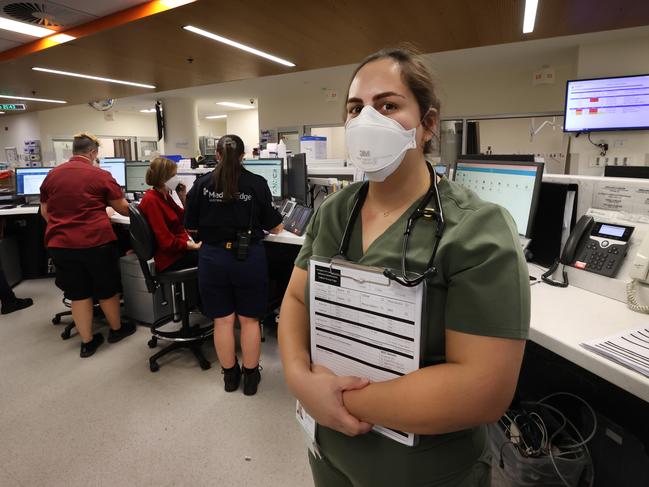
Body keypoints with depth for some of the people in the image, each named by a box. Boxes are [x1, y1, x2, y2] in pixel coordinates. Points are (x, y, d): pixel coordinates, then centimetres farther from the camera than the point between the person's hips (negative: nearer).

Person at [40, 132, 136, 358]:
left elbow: (45, 213, 16)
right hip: (96, 241, -4)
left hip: (61, 244, 4)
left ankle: (87, 342, 21)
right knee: (107, 289, 14)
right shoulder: (101, 175, -6)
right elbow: (123, 208, 1)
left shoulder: (51, 175, 8)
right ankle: (116, 330, 32)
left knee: (78, 293, 12)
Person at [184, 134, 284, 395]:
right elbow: (274, 226, 0)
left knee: (222, 320, 14)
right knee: (249, 319, 14)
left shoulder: (202, 184, -3)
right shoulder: (257, 184, -6)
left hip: (213, 258, 1)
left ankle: (230, 376, 30)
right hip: (249, 257, -1)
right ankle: (250, 377, 27)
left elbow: (191, 225, 7)